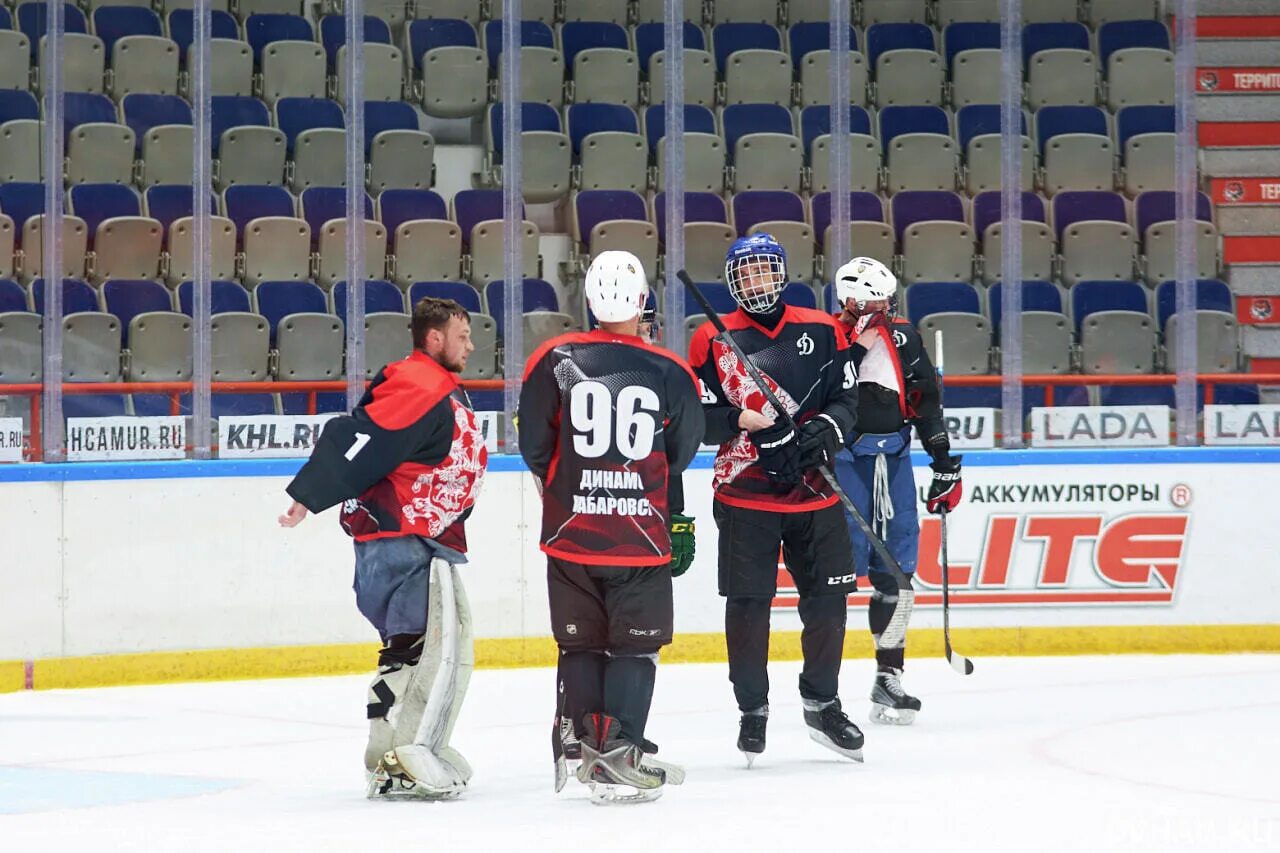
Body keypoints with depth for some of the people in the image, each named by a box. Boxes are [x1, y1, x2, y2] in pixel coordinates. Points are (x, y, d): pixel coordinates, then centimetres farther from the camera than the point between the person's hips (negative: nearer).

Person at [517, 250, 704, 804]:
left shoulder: (554, 360, -6)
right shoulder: (671, 375, -5)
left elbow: (535, 447, 0)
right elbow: (682, 458, 6)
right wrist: (679, 524, 22)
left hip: (570, 532, 1)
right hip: (643, 537, -1)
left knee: (581, 642, 17)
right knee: (636, 645, 7)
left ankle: (578, 743, 15)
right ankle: (614, 757, -3)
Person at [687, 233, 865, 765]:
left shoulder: (821, 331, 6)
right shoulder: (714, 340, 0)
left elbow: (847, 399, 6)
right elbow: (698, 417, -1)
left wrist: (824, 429, -13)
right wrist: (738, 419, -20)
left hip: (814, 491, 2)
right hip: (744, 495, -2)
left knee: (827, 600, 4)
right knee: (747, 605, -2)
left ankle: (822, 704, 22)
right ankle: (752, 710, 14)